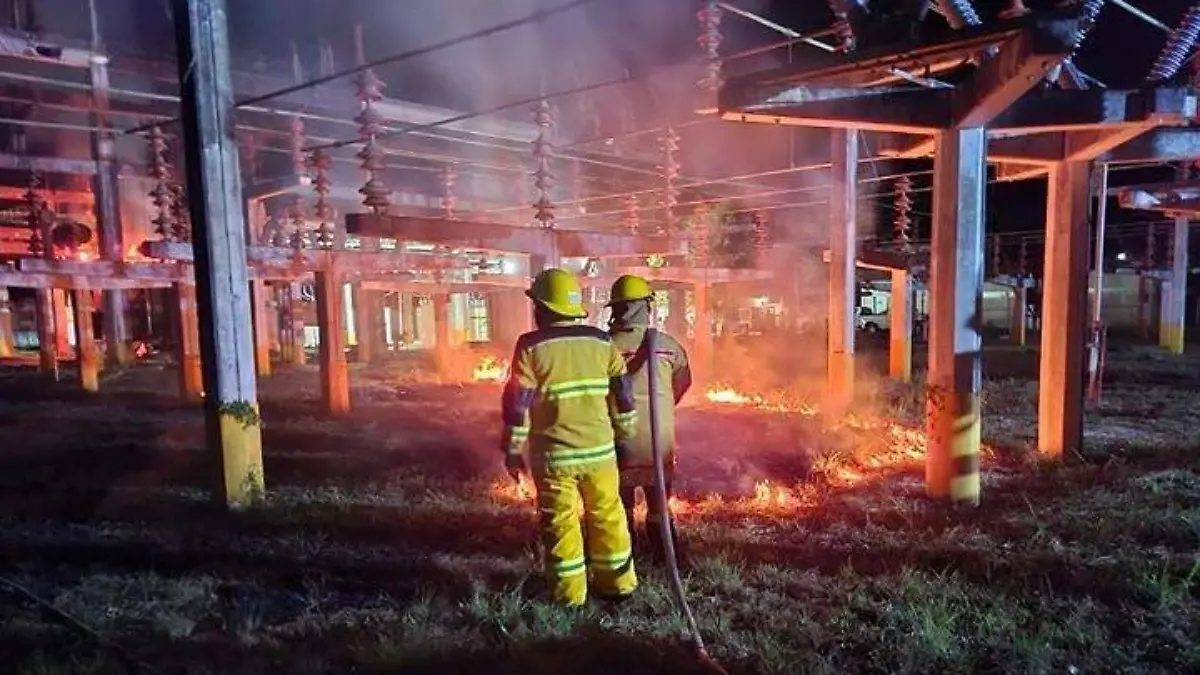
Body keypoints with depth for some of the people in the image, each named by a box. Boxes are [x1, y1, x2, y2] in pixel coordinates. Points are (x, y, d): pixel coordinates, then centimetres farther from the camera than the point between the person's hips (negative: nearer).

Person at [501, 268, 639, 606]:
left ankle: (570, 594, 17)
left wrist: (513, 450, 0)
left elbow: (517, 403, -9)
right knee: (607, 516, 16)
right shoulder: (602, 341, 3)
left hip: (554, 454, -3)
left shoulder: (531, 346, -8)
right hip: (599, 448, 3)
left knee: (561, 522, 8)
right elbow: (622, 393, 7)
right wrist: (625, 435, 19)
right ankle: (617, 584, 27)